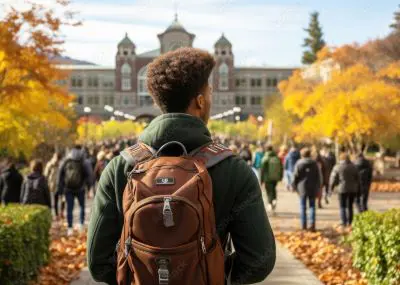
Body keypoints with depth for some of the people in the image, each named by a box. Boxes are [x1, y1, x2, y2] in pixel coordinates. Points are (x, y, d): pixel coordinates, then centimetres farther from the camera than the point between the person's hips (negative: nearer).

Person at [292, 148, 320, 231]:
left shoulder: (299, 163, -4)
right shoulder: (314, 163, 4)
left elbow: (295, 176, -5)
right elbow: (318, 176, 7)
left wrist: (294, 186, 5)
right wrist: (318, 187, 13)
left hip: (302, 187, -2)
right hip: (313, 188, 2)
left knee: (303, 206, 5)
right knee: (312, 206, 7)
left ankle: (303, 225, 5)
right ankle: (312, 224, -3)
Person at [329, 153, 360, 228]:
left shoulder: (337, 167, -5)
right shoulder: (353, 167, 4)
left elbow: (333, 179, -4)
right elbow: (357, 179, 7)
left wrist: (331, 187, 10)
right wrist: (357, 189, 16)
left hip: (342, 189, -3)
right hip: (352, 189, 3)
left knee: (342, 207, 4)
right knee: (350, 206, 14)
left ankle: (344, 223, -5)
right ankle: (349, 223, 13)